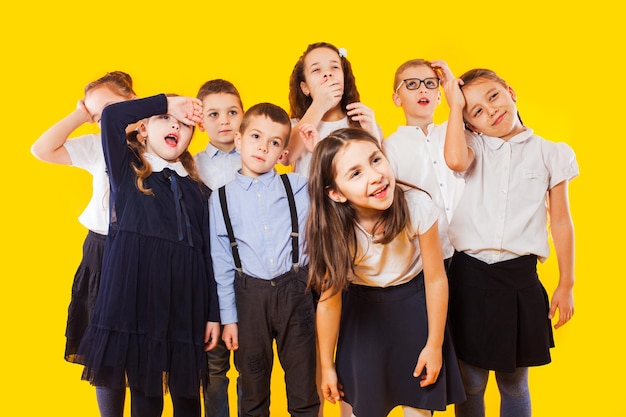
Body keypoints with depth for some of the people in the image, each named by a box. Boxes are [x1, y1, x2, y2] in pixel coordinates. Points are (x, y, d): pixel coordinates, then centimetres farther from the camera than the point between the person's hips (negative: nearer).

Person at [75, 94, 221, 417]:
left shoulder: (197, 190, 11)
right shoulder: (126, 171, 5)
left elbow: (207, 252, 8)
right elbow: (111, 115, -13)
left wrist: (213, 314, 4)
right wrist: (167, 103, -3)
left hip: (185, 300, 3)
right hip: (135, 294, -2)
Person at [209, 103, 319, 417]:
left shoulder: (298, 187, 1)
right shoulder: (221, 199, 1)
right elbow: (222, 261, 3)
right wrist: (228, 318, 2)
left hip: (295, 290, 0)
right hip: (250, 295, 0)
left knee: (303, 383, 11)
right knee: (252, 383, 16)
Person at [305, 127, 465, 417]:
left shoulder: (417, 205, -28)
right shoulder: (333, 229, -26)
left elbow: (436, 279, -15)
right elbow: (329, 301, -14)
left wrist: (435, 345, -7)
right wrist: (327, 365, -4)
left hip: (414, 306, 0)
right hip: (361, 311, 0)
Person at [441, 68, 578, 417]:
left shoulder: (551, 154, 4)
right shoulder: (473, 146, 4)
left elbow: (561, 222, 7)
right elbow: (455, 160, -22)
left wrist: (566, 285, 7)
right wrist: (456, 107, -8)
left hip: (520, 275, 0)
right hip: (469, 274, 0)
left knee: (514, 383, 14)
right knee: (471, 382, 10)